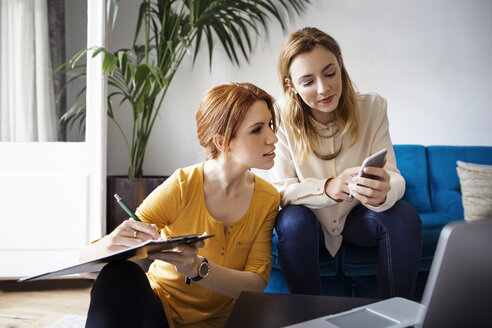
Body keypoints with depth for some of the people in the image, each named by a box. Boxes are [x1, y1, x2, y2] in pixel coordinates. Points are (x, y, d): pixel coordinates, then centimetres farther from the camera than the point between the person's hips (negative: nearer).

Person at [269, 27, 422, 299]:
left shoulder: (372, 108, -14)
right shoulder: (283, 123, -18)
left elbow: (394, 177, -19)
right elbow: (279, 189, -22)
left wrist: (384, 192, -45)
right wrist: (327, 188, -43)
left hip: (358, 218, 2)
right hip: (311, 224, -1)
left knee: (404, 217, -26)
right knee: (292, 219, -33)